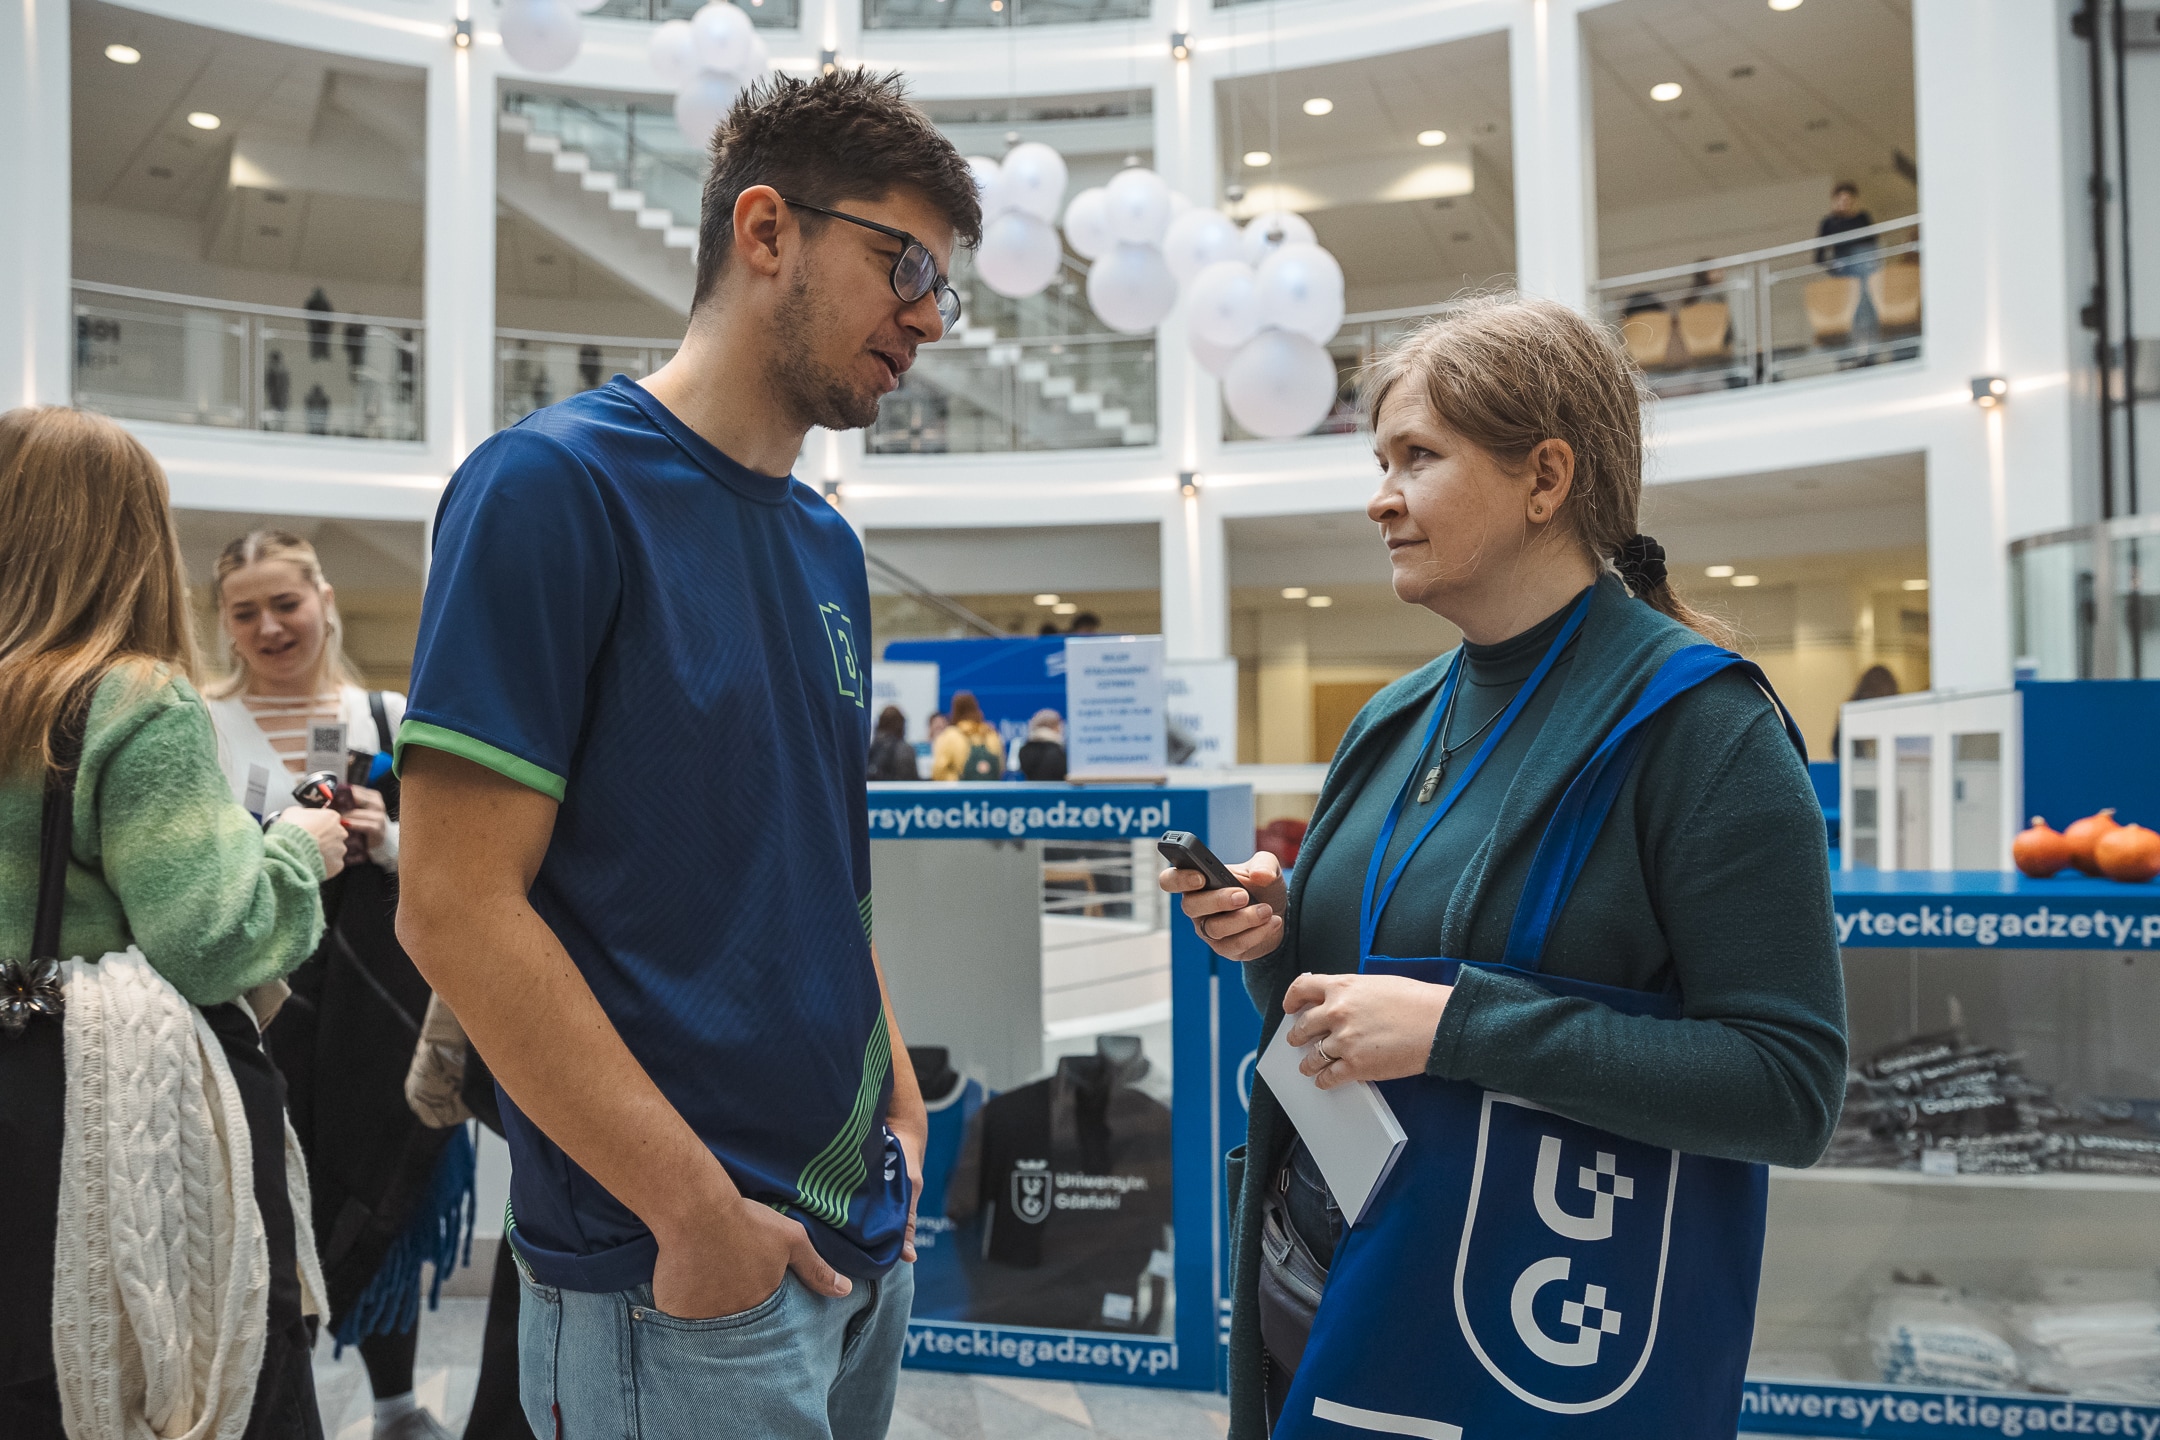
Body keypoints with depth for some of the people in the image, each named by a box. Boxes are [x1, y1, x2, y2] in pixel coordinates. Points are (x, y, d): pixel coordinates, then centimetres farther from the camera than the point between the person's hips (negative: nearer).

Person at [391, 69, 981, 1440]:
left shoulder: (830, 544, 10)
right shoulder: (553, 484, -13)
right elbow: (456, 903, -18)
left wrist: (901, 1111, 8)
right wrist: (702, 1211, -17)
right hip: (680, 1275, -7)